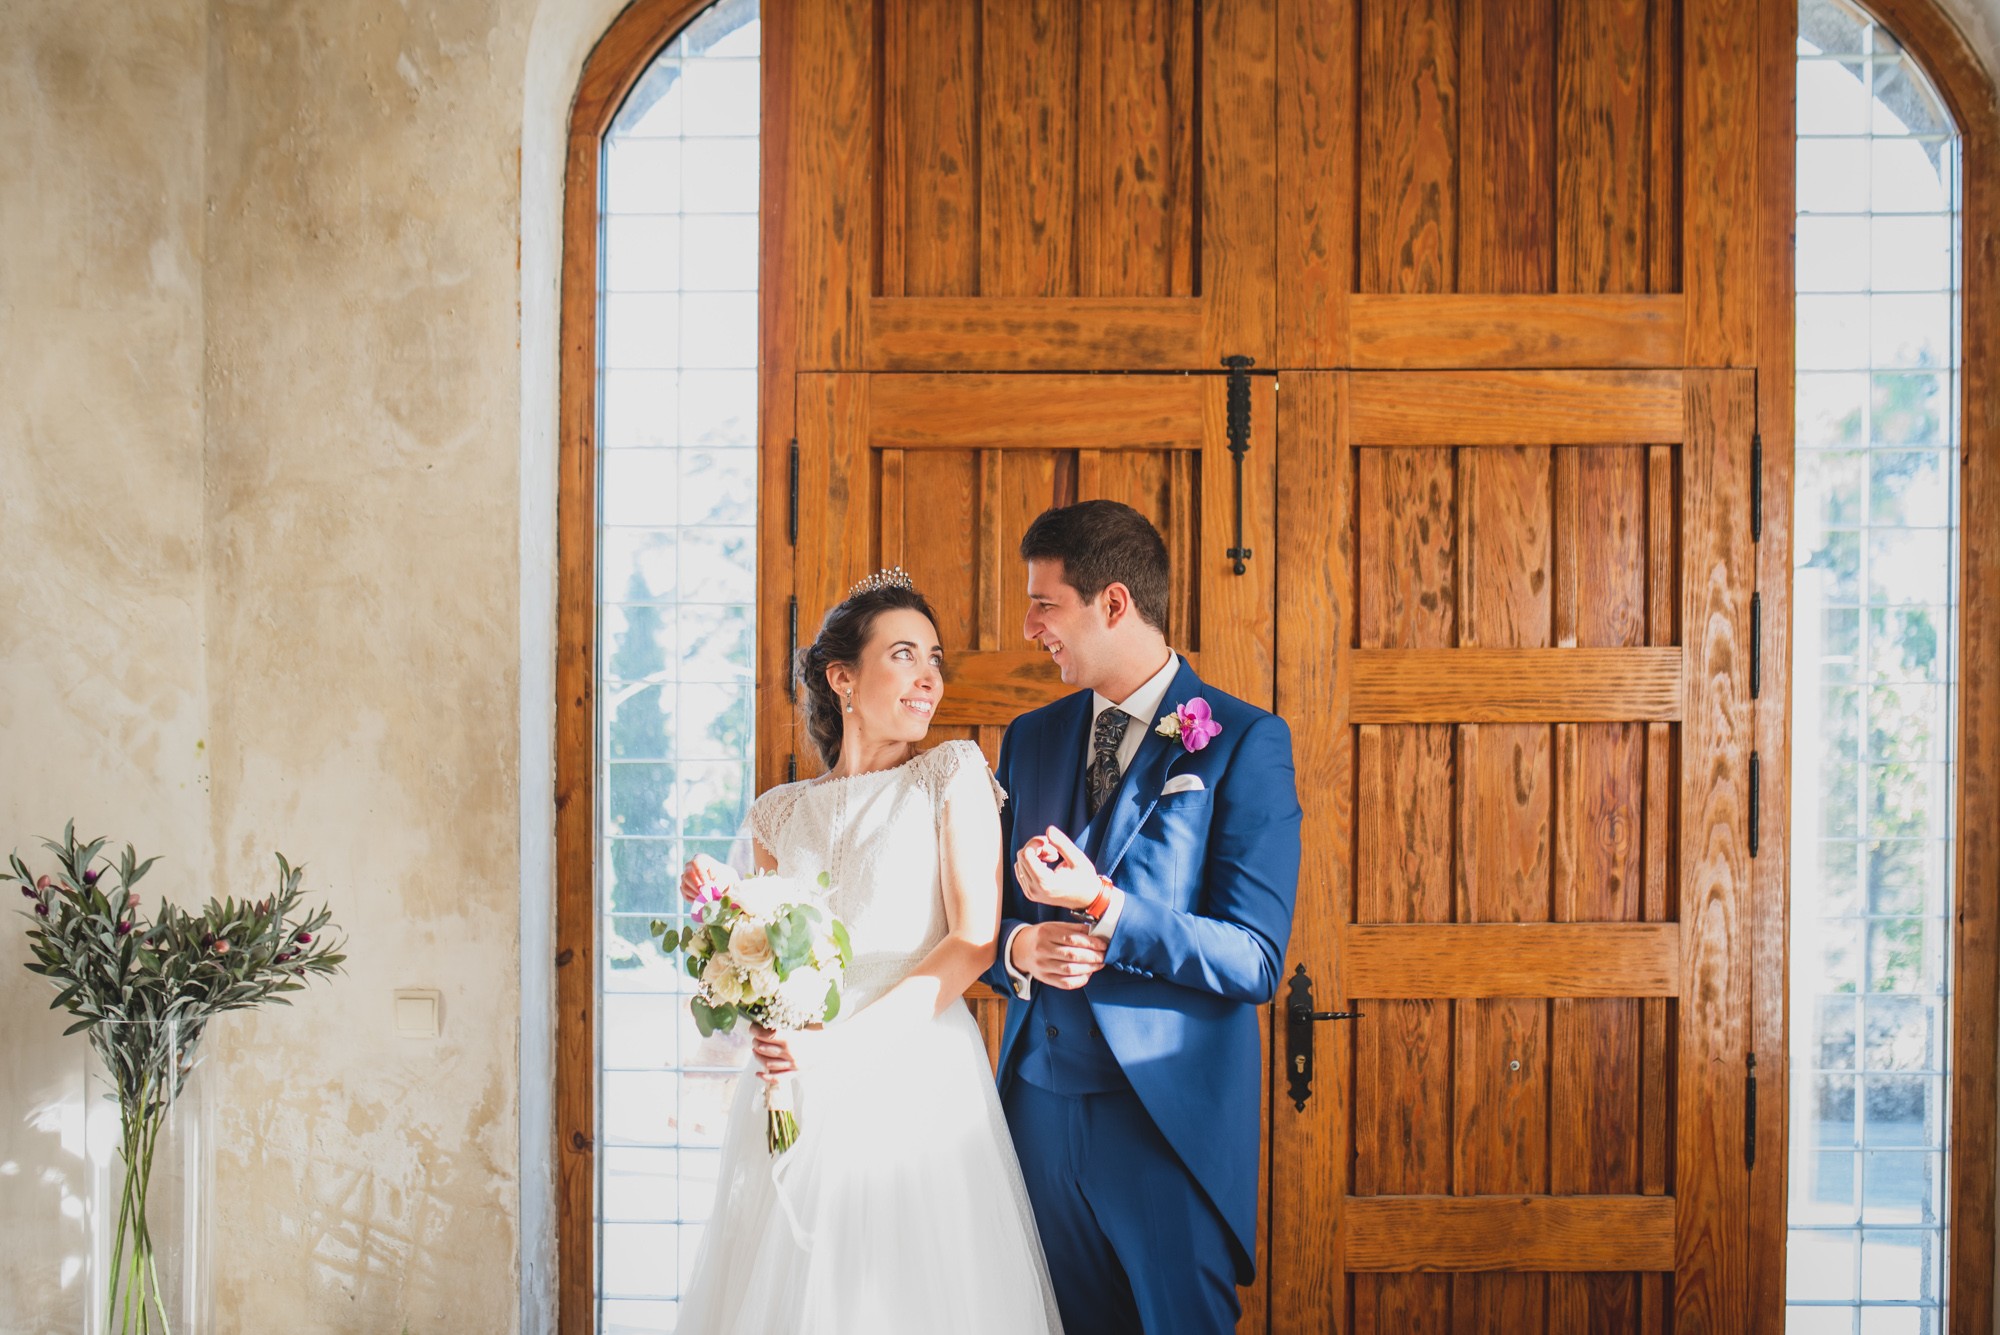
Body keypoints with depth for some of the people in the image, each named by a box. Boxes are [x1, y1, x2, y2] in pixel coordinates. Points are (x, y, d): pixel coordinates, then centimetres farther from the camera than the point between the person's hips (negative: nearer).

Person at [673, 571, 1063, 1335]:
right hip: (795, 1098, 3)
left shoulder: (952, 776, 1)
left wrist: (842, 1044, -17)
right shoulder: (782, 813, 11)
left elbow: (976, 941, -9)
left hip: (915, 1080, -3)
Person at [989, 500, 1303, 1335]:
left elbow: (1255, 964, -13)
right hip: (1041, 1100, 5)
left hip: (1172, 1113, -5)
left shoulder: (1244, 743, -8)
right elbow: (986, 918, 16)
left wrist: (1101, 907, -23)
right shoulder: (1029, 740, 10)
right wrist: (1020, 949, -8)